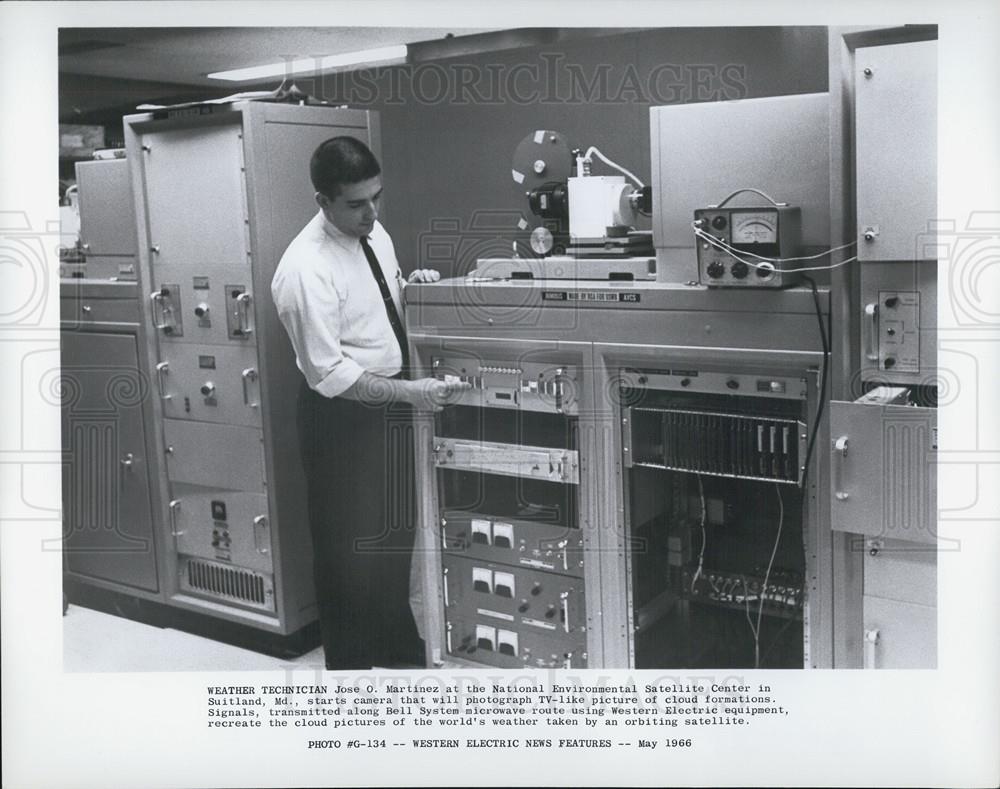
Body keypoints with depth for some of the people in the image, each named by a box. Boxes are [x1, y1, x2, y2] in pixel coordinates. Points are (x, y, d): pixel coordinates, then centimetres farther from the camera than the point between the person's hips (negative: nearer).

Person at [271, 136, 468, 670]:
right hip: (342, 414, -8)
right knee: (348, 546, 6)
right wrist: (409, 392, -26)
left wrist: (411, 282, 1)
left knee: (395, 531, 22)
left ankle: (397, 647, 42)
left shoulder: (374, 233, 2)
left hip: (390, 404, 9)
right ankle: (351, 661, 26)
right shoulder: (306, 268, -24)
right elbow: (328, 373, -24)